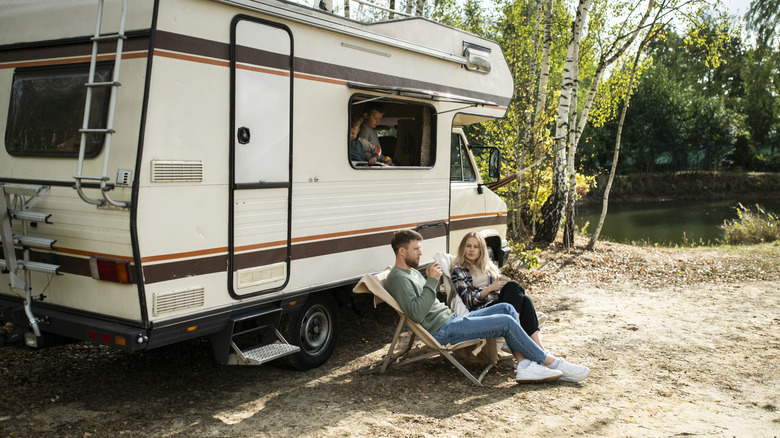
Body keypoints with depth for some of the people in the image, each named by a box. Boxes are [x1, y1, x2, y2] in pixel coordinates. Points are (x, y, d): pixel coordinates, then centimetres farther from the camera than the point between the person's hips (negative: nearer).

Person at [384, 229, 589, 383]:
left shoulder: (413, 271, 20)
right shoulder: (398, 278, -13)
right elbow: (417, 313, -25)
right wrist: (432, 281, -21)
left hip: (452, 319, 11)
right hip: (442, 332, -11)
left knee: (507, 308, 1)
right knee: (506, 322, -15)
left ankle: (524, 365, -9)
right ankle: (551, 362, 0)